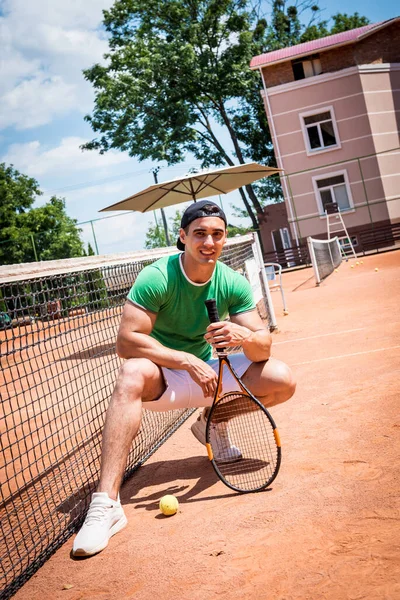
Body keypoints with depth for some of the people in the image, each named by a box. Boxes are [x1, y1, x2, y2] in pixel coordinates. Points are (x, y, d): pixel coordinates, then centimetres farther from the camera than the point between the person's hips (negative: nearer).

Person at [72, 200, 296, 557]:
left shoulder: (233, 283, -8)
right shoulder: (156, 277, -20)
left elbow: (263, 346, -10)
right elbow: (126, 341, -26)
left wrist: (244, 335, -35)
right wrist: (188, 361, -32)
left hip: (209, 373, 4)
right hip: (161, 377, -4)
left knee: (283, 381, -14)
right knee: (132, 375, -39)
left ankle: (212, 421, 12)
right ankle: (106, 504, -41)